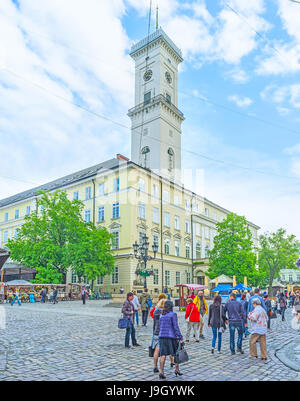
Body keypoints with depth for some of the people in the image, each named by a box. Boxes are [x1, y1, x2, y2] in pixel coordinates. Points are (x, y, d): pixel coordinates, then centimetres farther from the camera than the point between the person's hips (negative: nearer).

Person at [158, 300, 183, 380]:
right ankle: (177, 370, 21)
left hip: (162, 336, 5)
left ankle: (161, 372, -5)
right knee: (176, 354, 15)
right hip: (171, 337, -4)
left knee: (163, 355, 3)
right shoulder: (173, 314, -8)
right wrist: (180, 338, -10)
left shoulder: (161, 315, 10)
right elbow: (176, 327, -13)